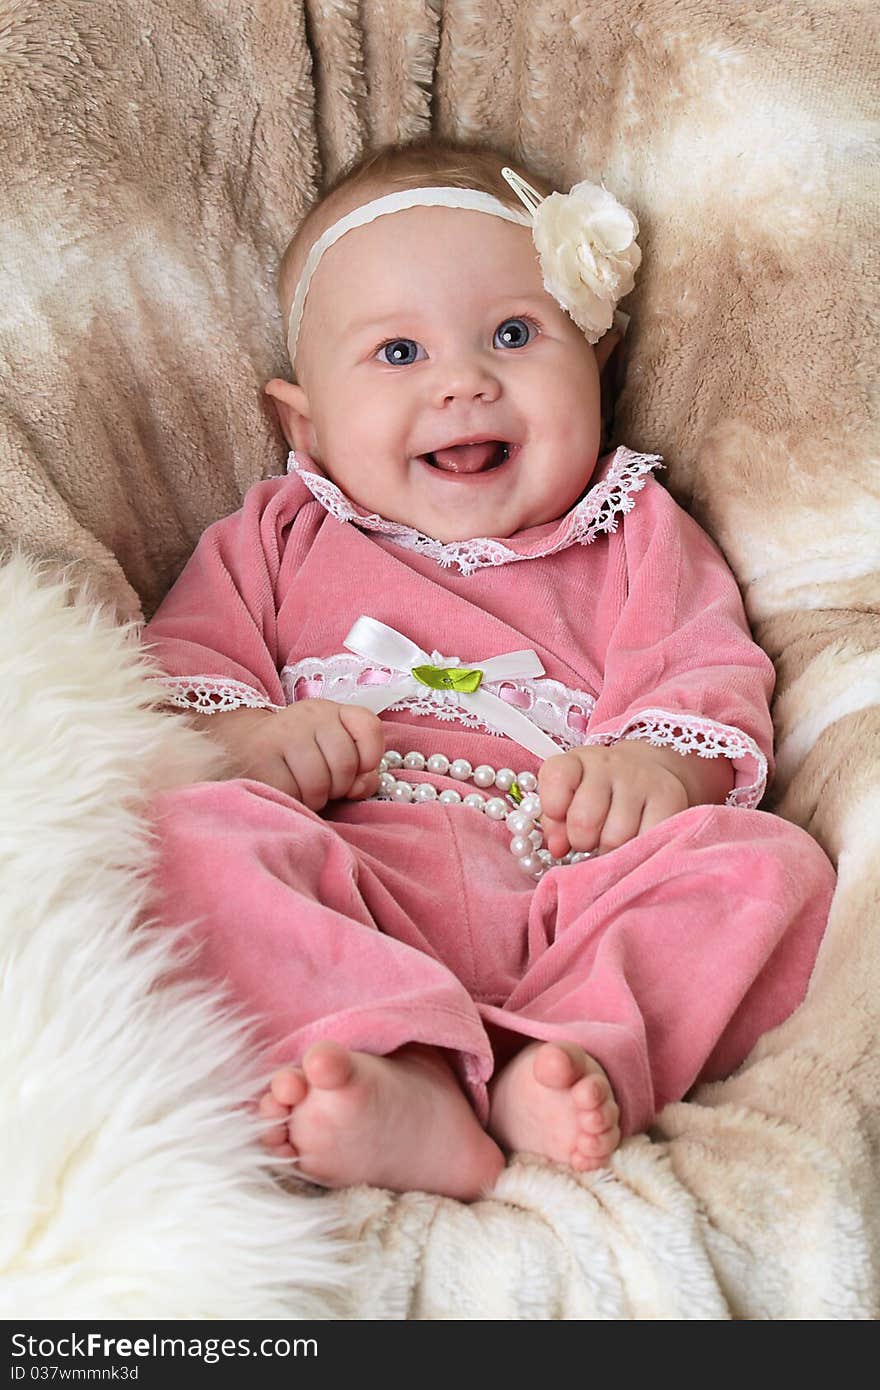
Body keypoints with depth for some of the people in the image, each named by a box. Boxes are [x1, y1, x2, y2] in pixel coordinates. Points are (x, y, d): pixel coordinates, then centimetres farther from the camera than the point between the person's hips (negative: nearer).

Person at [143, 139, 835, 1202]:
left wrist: (659, 766, -14)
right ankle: (402, 1080, -42)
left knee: (773, 861, -20)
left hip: (569, 894, 1)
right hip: (345, 892, 0)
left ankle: (566, 1063, -36)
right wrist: (245, 735, -11)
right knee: (194, 834, -28)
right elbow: (183, 657, 14)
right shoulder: (279, 536, 22)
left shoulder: (635, 535, 21)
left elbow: (714, 677, 10)